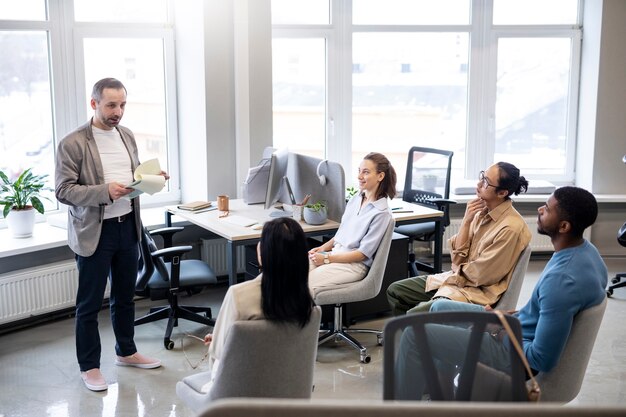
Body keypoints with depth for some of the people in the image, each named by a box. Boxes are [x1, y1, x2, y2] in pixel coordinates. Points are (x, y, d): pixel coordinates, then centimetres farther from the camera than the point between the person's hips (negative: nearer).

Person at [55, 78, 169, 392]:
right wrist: (105, 191, -27)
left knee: (125, 296, 19)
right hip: (95, 231, -6)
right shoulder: (72, 144, -13)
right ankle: (89, 366, 20)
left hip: (127, 225, 6)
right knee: (89, 303, 6)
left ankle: (126, 352, 36)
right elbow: (63, 191, -16)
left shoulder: (127, 135, 7)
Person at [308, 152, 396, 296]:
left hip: (354, 263, -7)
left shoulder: (382, 213, -12)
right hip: (335, 252, 7)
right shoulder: (356, 198, 10)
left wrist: (326, 259, -14)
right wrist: (323, 248, 4)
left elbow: (363, 253, -13)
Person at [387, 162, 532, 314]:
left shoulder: (511, 227, -22)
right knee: (395, 291, 9)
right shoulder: (482, 211, 1)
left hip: (477, 293, -8)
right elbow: (458, 255, 1)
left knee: (414, 316, -24)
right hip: (455, 278, 8)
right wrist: (466, 221, -10)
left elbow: (480, 276, -17)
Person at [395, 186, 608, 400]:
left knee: (414, 334, -9)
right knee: (440, 308, 21)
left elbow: (543, 360, -28)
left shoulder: (562, 281, -34)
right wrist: (515, 316, 4)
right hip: (519, 328, 10)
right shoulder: (583, 249, -4)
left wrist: (502, 331, -13)